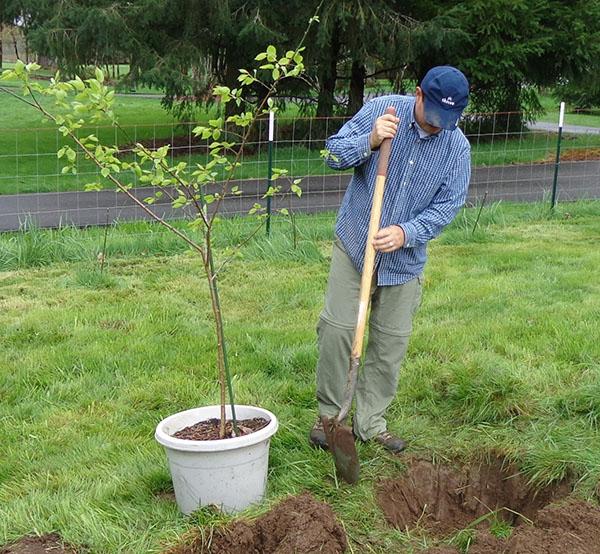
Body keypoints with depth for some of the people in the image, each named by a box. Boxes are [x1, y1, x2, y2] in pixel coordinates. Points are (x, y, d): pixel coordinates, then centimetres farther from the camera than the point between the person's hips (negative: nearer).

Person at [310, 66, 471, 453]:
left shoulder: (458, 147, -7)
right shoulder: (381, 110, -11)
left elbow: (449, 204, -7)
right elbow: (334, 154, -10)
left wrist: (406, 232, -22)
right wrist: (370, 141, -30)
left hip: (405, 259, 2)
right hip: (354, 246, -2)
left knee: (391, 342, 8)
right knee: (337, 329, -1)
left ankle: (371, 422, 23)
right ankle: (329, 414, 17)